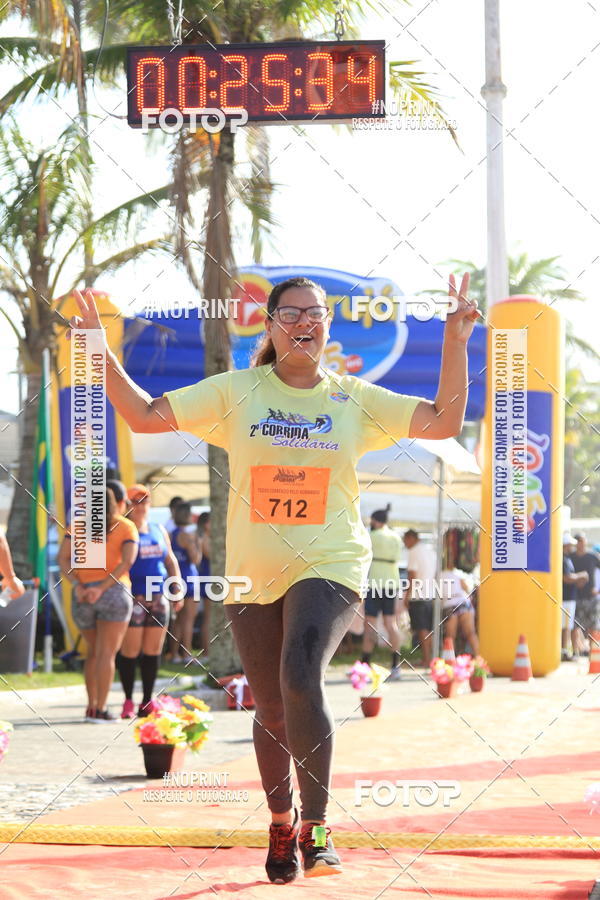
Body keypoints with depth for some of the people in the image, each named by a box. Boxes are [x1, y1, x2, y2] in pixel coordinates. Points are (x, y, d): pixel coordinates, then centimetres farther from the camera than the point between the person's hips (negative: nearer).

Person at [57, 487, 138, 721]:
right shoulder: (126, 527, 3)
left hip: (82, 597, 3)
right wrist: (102, 588, -16)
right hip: (114, 593, -3)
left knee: (93, 652, 19)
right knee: (107, 653, -5)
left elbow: (63, 558, -3)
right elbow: (127, 561, -11)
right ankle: (100, 710, -12)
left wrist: (77, 586, -12)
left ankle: (91, 706, 16)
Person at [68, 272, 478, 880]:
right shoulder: (235, 392, 5)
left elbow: (444, 422, 4)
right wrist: (100, 354, -7)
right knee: (271, 710, 8)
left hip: (329, 565, -2)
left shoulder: (355, 399, 6)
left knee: (301, 676, -27)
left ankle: (316, 828, -19)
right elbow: (145, 415, 4)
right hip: (253, 574, 2)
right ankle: (281, 822, 34)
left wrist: (455, 343, -3)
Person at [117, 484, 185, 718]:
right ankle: (128, 701, 1)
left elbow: (171, 560, 22)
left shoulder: (159, 530, 16)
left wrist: (178, 590, 15)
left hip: (158, 597, 5)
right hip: (133, 597, -5)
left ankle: (147, 702, 10)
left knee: (153, 651, 5)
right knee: (130, 650, -7)